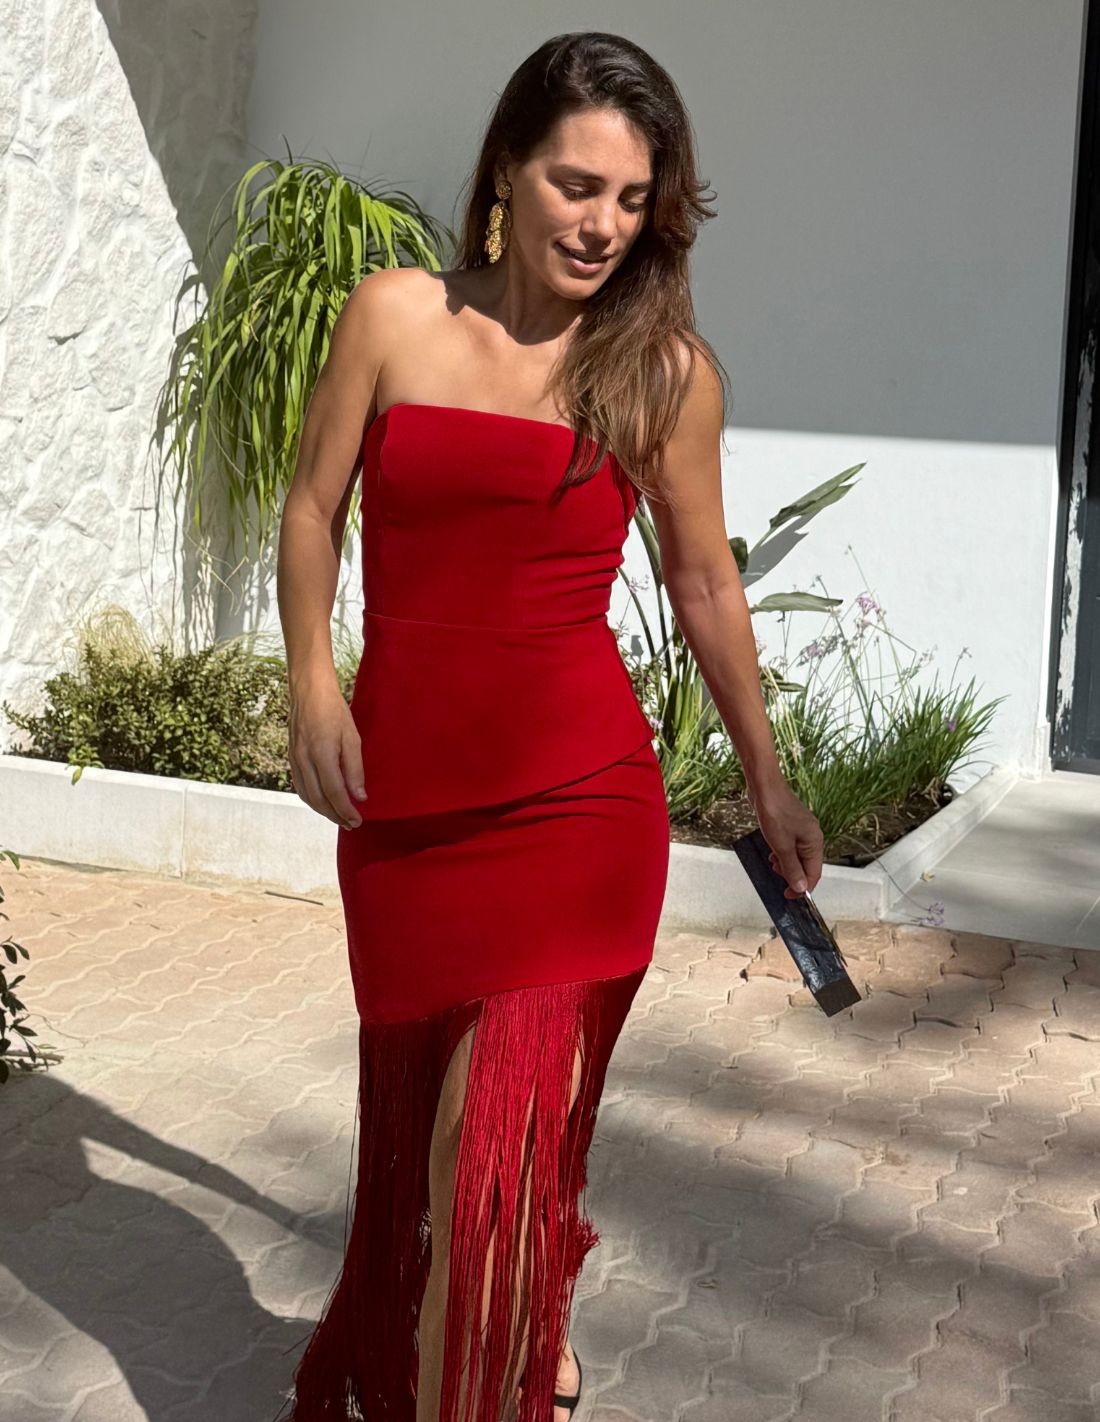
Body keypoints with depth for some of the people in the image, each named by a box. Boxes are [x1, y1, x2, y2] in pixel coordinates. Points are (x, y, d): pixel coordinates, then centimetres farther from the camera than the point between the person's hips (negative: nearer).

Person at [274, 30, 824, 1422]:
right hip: (403, 791, 2)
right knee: (412, 1112, 15)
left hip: (574, 798, -2)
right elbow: (311, 506, 9)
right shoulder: (393, 314, 1)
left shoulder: (665, 368, -1)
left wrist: (767, 783, 13)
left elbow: (704, 583, 8)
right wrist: (312, 689, -3)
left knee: (502, 1133, -5)